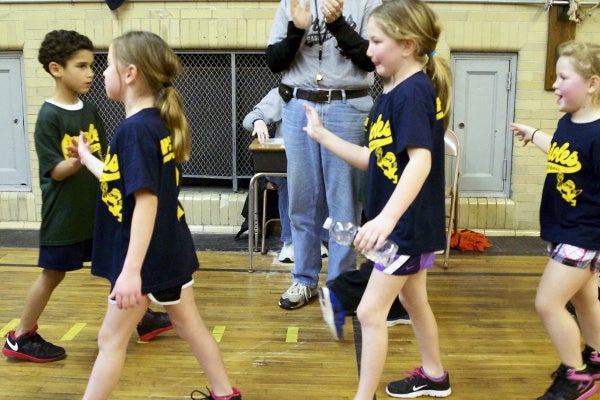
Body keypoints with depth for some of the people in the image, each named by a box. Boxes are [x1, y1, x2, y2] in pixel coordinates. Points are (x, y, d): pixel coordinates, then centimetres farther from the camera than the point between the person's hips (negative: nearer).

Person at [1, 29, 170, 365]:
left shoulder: (90, 111, 5)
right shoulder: (49, 116, -15)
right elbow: (55, 171, -18)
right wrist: (77, 161, -35)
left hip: (97, 208, 6)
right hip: (64, 215, -6)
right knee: (53, 273, 5)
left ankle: (143, 318, 30)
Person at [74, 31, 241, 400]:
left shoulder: (135, 129, -21)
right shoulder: (160, 123, 6)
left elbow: (145, 200, -28)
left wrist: (131, 270, -30)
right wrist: (87, 158, 31)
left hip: (147, 257, -9)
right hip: (172, 249, 9)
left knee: (111, 340, 7)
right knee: (190, 326, 20)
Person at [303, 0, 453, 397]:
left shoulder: (414, 91, -21)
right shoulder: (395, 91, 8)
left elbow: (421, 160, -35)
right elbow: (375, 159, 8)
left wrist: (387, 217, -46)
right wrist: (322, 135, 6)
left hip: (409, 222, -10)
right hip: (406, 222, 10)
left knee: (371, 312, -5)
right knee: (413, 300, 24)